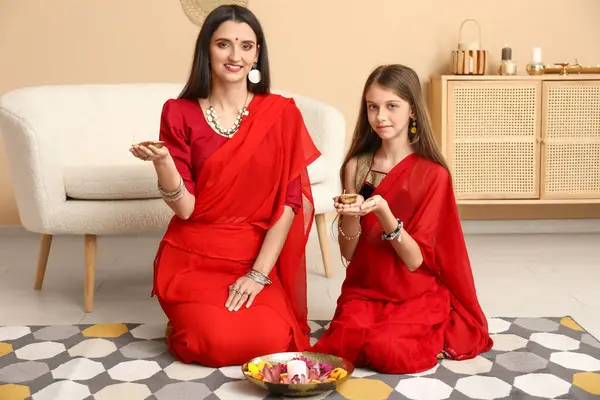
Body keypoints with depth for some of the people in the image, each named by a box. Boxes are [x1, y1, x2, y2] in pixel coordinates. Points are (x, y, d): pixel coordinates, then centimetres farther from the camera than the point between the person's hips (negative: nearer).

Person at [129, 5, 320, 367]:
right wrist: (162, 161, -26)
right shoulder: (180, 113, -2)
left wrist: (259, 272, -13)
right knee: (219, 342, -23)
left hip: (259, 257, 1)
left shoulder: (281, 113, -1)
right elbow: (185, 207, -7)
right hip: (193, 258, -1)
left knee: (272, 340, -22)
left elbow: (289, 202, -6)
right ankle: (190, 321, 12)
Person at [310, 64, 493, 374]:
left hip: (418, 295, -2)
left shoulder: (433, 174, -8)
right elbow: (348, 253, 1)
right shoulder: (356, 166, 0)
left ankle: (434, 336, 4)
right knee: (345, 346, -26)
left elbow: (414, 260, -12)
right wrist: (350, 214, -20)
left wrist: (382, 211, -27)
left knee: (389, 351, -28)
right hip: (364, 291, 2)